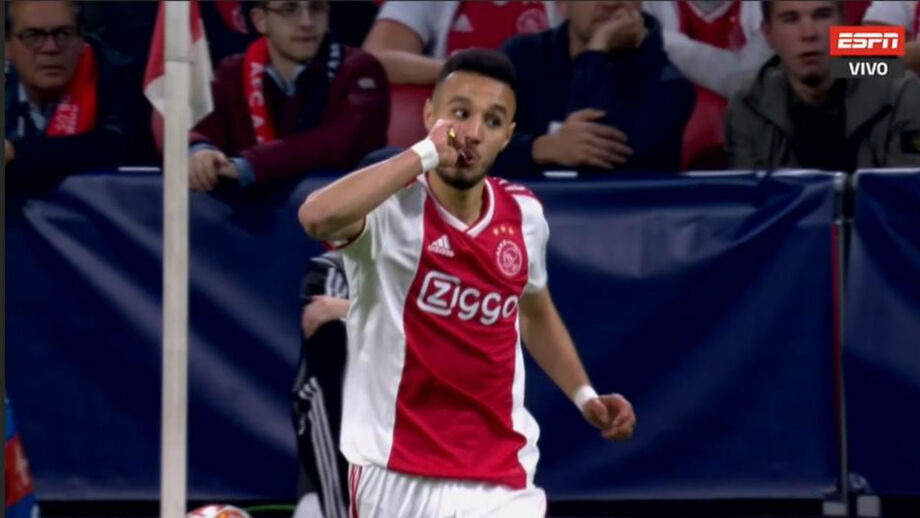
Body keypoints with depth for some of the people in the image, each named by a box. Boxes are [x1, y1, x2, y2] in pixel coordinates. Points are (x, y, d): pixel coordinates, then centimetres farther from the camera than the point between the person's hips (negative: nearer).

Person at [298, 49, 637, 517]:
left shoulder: (523, 214, 5)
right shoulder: (393, 207, -13)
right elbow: (317, 216, -37)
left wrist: (584, 395, 15)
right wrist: (423, 154, -30)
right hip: (397, 480, -4)